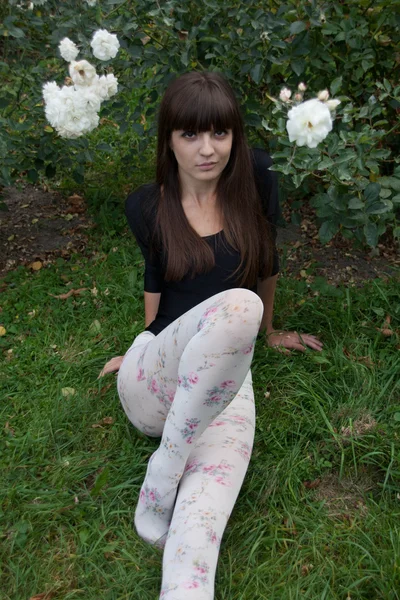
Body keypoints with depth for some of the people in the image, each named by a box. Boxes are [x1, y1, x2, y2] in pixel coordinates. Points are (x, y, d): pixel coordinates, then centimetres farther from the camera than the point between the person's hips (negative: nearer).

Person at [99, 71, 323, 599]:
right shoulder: (146, 207, 0)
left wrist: (269, 332, 25)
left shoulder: (255, 181, 0)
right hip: (154, 379, 0)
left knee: (200, 528, -26)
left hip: (225, 379, 1)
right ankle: (164, 468, -20)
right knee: (239, 305, -35)